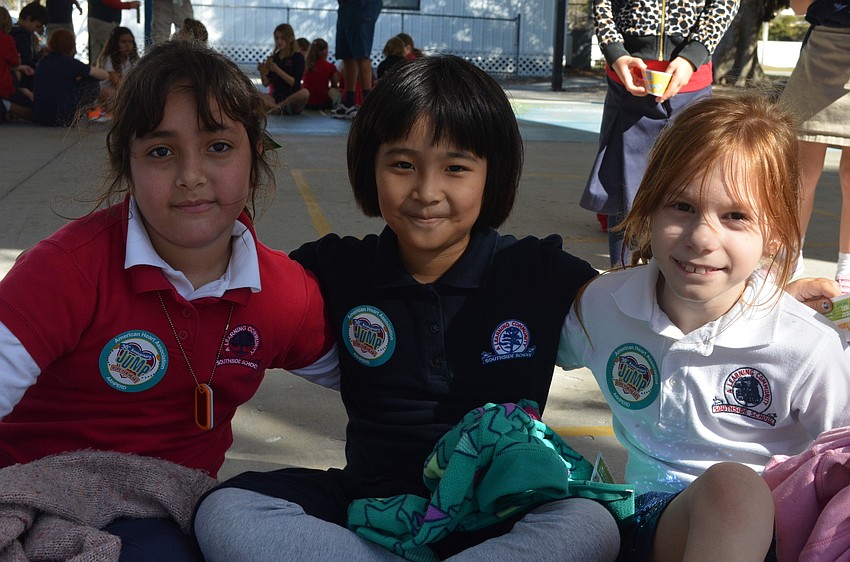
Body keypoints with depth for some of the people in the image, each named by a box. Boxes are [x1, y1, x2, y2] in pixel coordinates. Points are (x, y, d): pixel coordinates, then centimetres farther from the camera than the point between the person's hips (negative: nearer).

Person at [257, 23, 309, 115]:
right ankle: (282, 109, -29)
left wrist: (277, 70, -21)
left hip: (292, 97, -3)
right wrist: (262, 73, -13)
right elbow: (266, 83, 8)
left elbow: (294, 82, -11)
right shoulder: (273, 58, 11)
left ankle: (276, 107, -24)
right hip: (276, 96, 3)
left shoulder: (298, 57, 0)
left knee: (305, 93, -36)